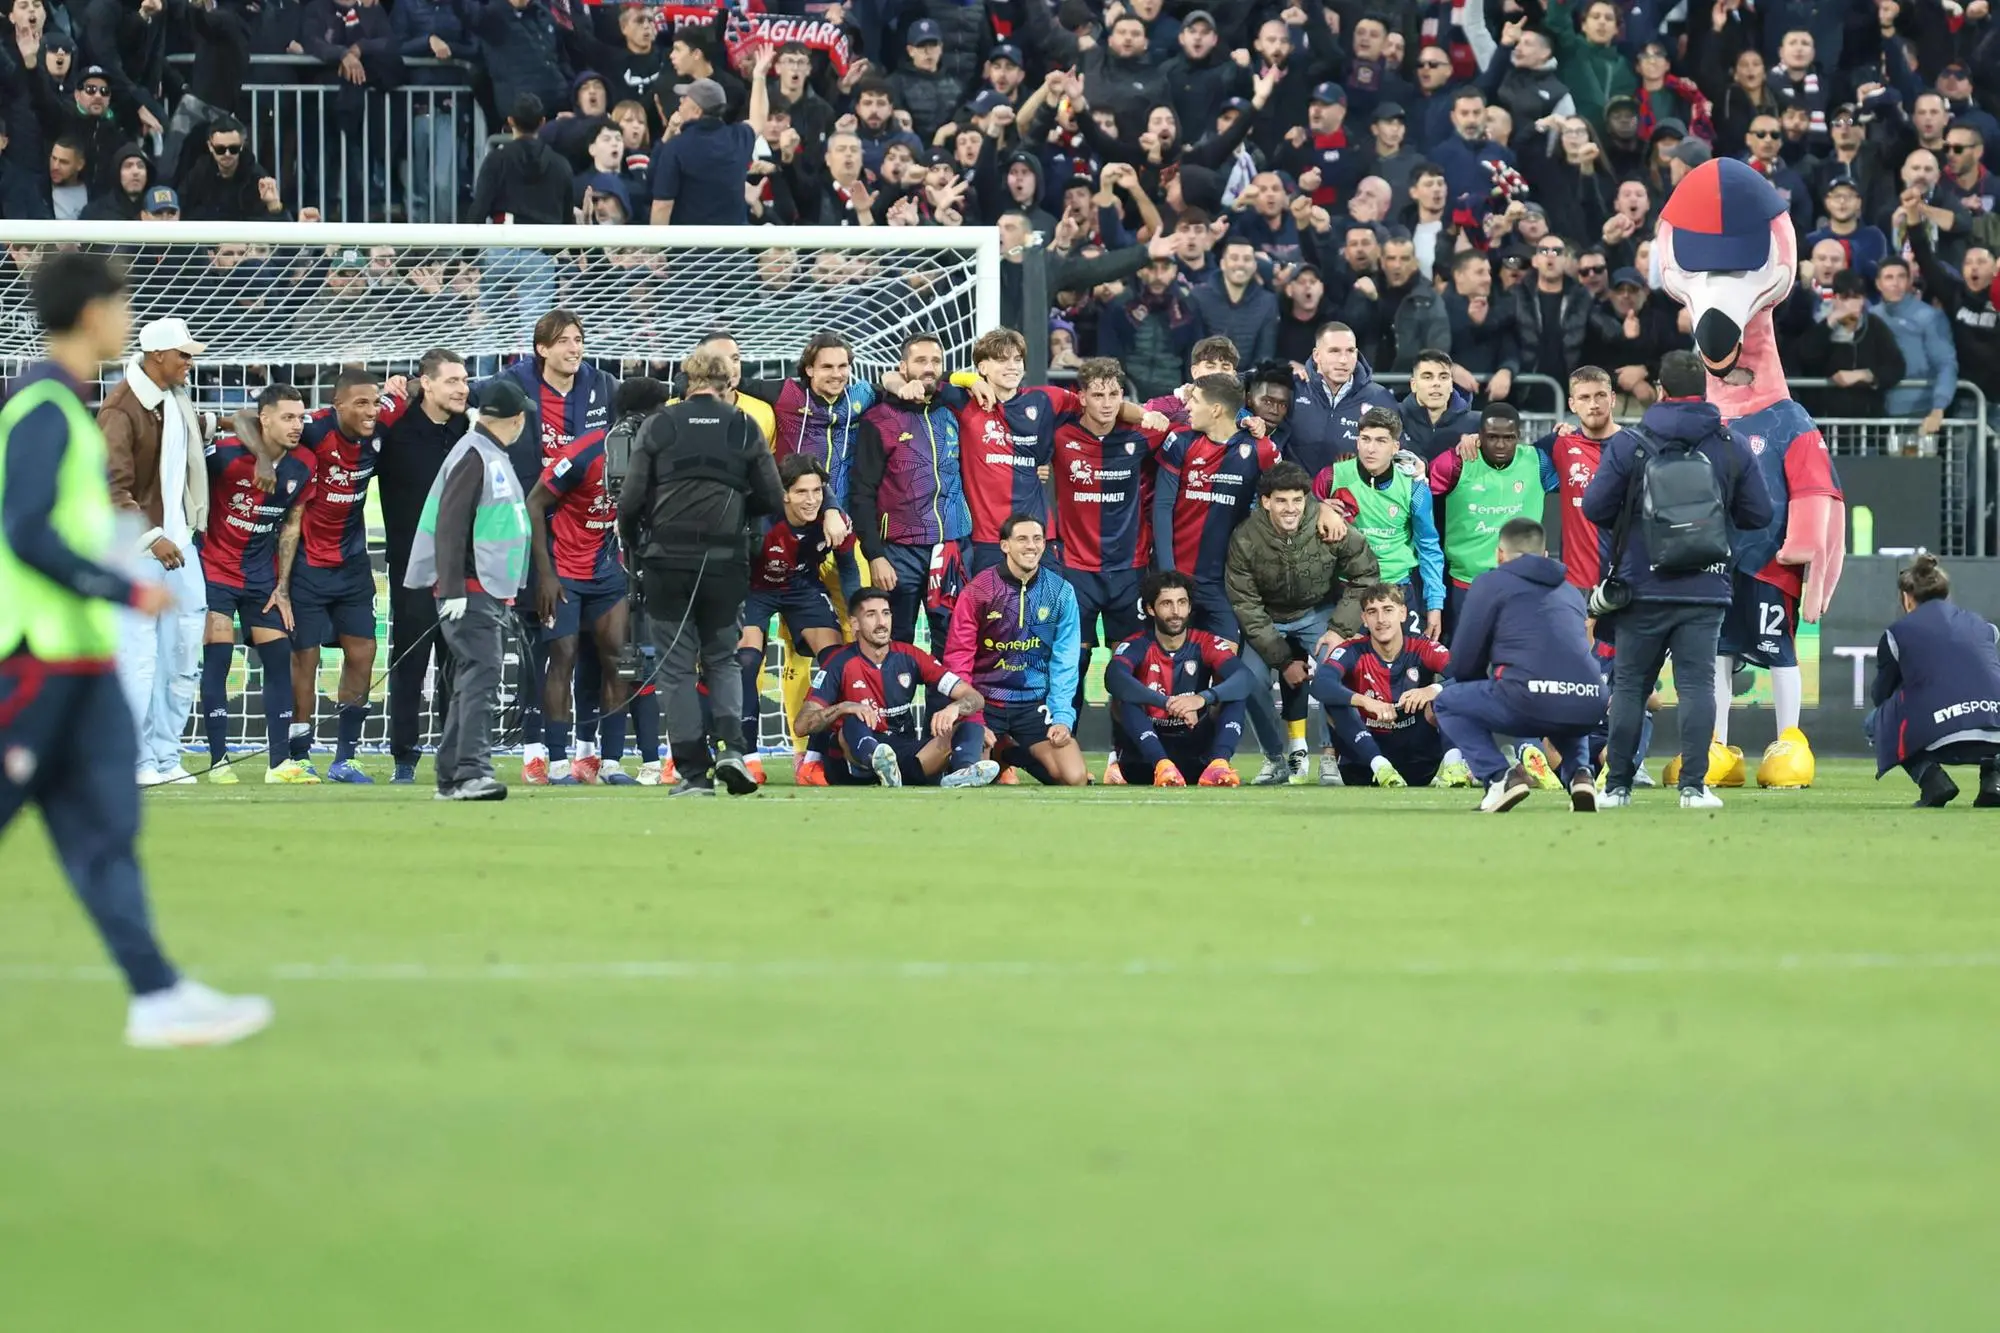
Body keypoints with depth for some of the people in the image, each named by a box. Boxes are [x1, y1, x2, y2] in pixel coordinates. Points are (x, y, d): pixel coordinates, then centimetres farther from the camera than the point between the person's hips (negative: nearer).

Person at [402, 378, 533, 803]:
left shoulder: (496, 459, 19)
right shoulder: (473, 457, -11)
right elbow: (450, 525, -17)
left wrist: (507, 592, 28)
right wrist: (453, 590, -22)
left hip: (490, 592, 10)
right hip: (469, 592, -10)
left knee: (475, 681, 11)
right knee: (481, 675, -19)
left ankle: (451, 777, 15)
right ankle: (472, 772, -28)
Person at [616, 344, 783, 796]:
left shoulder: (659, 426, -2)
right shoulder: (745, 428, 2)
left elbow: (631, 499, -5)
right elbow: (773, 500, 3)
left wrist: (632, 543, 14)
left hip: (669, 559, -2)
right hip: (726, 560, 2)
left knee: (677, 666, 6)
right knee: (722, 659, 17)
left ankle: (693, 771, 1)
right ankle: (730, 746, -5)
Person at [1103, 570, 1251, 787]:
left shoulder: (1205, 645, -1)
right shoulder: (1136, 646, -6)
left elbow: (1245, 679, -19)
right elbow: (1114, 679, -29)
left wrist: (1203, 698, -39)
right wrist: (1169, 704, -40)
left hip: (1193, 752, 2)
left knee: (1235, 696, -16)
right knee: (1127, 699, -27)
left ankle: (1219, 764, -41)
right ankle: (1162, 767, -47)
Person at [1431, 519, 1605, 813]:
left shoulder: (1491, 583, 12)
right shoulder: (1569, 590, 28)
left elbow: (1463, 664, 10)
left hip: (1531, 702, -6)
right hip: (1589, 709, 6)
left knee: (1446, 703, 19)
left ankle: (1499, 777, -3)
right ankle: (1579, 773, 13)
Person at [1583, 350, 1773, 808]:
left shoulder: (1627, 444, -6)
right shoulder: (1732, 448, 1)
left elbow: (1595, 508, -5)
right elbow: (1760, 516, 4)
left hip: (1643, 586, -1)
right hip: (1706, 588, 1)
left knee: (1629, 685, 8)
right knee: (1696, 683, 1)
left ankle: (1617, 785, 10)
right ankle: (1694, 786, -8)